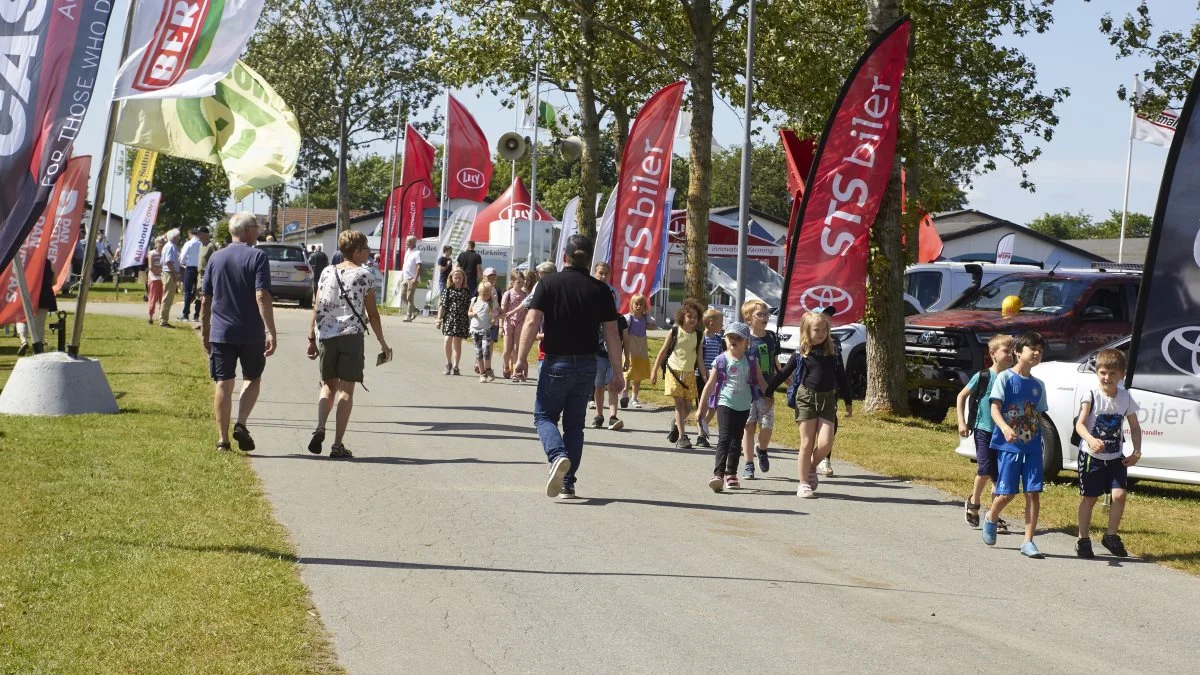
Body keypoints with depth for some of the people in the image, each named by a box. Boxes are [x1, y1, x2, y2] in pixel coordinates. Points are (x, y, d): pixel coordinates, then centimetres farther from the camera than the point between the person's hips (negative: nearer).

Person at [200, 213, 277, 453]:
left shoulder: (216, 258, 8)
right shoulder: (257, 257, -7)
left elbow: (205, 300, 10)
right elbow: (262, 297, -16)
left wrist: (205, 332, 19)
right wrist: (270, 331, -17)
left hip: (220, 332, 3)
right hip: (251, 333, -3)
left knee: (223, 384, 6)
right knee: (252, 379, 15)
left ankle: (222, 438, 4)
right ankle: (241, 424, -4)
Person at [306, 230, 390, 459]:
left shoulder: (327, 273, 8)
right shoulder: (364, 276, -3)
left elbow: (316, 308, 7)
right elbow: (372, 314, 0)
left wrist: (312, 339, 14)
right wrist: (382, 342, 10)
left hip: (326, 336, 4)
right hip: (351, 336, -4)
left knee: (329, 385, 19)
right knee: (346, 389, 1)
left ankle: (320, 427, -3)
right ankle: (338, 444, -2)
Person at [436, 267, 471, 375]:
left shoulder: (466, 292, 7)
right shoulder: (447, 291, 5)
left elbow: (469, 308, 8)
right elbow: (443, 305, 3)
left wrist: (470, 323, 6)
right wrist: (439, 318, -4)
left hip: (461, 320, 1)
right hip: (449, 317, -1)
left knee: (457, 343, 3)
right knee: (448, 340, -14)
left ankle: (455, 366, 10)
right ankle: (448, 364, 4)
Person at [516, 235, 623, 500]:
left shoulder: (549, 283, -6)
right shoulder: (600, 290, 1)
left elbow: (532, 322, -13)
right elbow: (612, 333, 1)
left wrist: (521, 358, -8)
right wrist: (617, 372, 6)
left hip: (556, 362, -3)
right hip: (587, 364, 3)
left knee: (544, 416, 10)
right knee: (574, 423, 13)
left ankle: (558, 456, -20)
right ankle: (568, 484, 12)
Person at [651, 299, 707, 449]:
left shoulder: (698, 335, 3)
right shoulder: (674, 332, -5)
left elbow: (699, 358, 9)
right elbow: (663, 351, 2)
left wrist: (705, 377, 6)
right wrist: (655, 371, 2)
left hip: (690, 373, 3)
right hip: (674, 371, -3)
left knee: (688, 406, 4)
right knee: (679, 403, -9)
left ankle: (676, 424, 34)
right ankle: (682, 437, -8)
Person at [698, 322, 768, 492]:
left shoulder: (751, 361, 4)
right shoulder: (721, 360, -3)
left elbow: (760, 381, 13)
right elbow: (710, 384, 1)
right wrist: (701, 407, 2)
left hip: (744, 406, 3)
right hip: (725, 403, -3)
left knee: (736, 441, 10)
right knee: (724, 438, -15)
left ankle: (731, 474, 19)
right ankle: (718, 474, -23)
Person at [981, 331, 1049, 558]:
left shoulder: (1038, 385, 12)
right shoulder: (1005, 378, -4)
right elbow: (995, 409, -11)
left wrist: (1038, 441, 12)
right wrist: (1005, 428, -29)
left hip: (1032, 447, 4)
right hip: (1008, 446, -4)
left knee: (1033, 494, -3)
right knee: (1007, 493, -3)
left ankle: (1028, 542, 2)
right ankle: (991, 519, 29)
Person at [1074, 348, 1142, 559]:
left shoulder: (1125, 398, -3)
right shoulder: (1092, 395, -14)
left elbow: (1134, 427, 8)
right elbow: (1079, 424, -25)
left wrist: (1136, 452, -4)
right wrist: (1090, 439, -44)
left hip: (1116, 457, 3)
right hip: (1091, 455, -3)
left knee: (1119, 495, -10)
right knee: (1089, 499, 4)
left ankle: (1111, 536, 8)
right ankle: (1083, 540, 17)